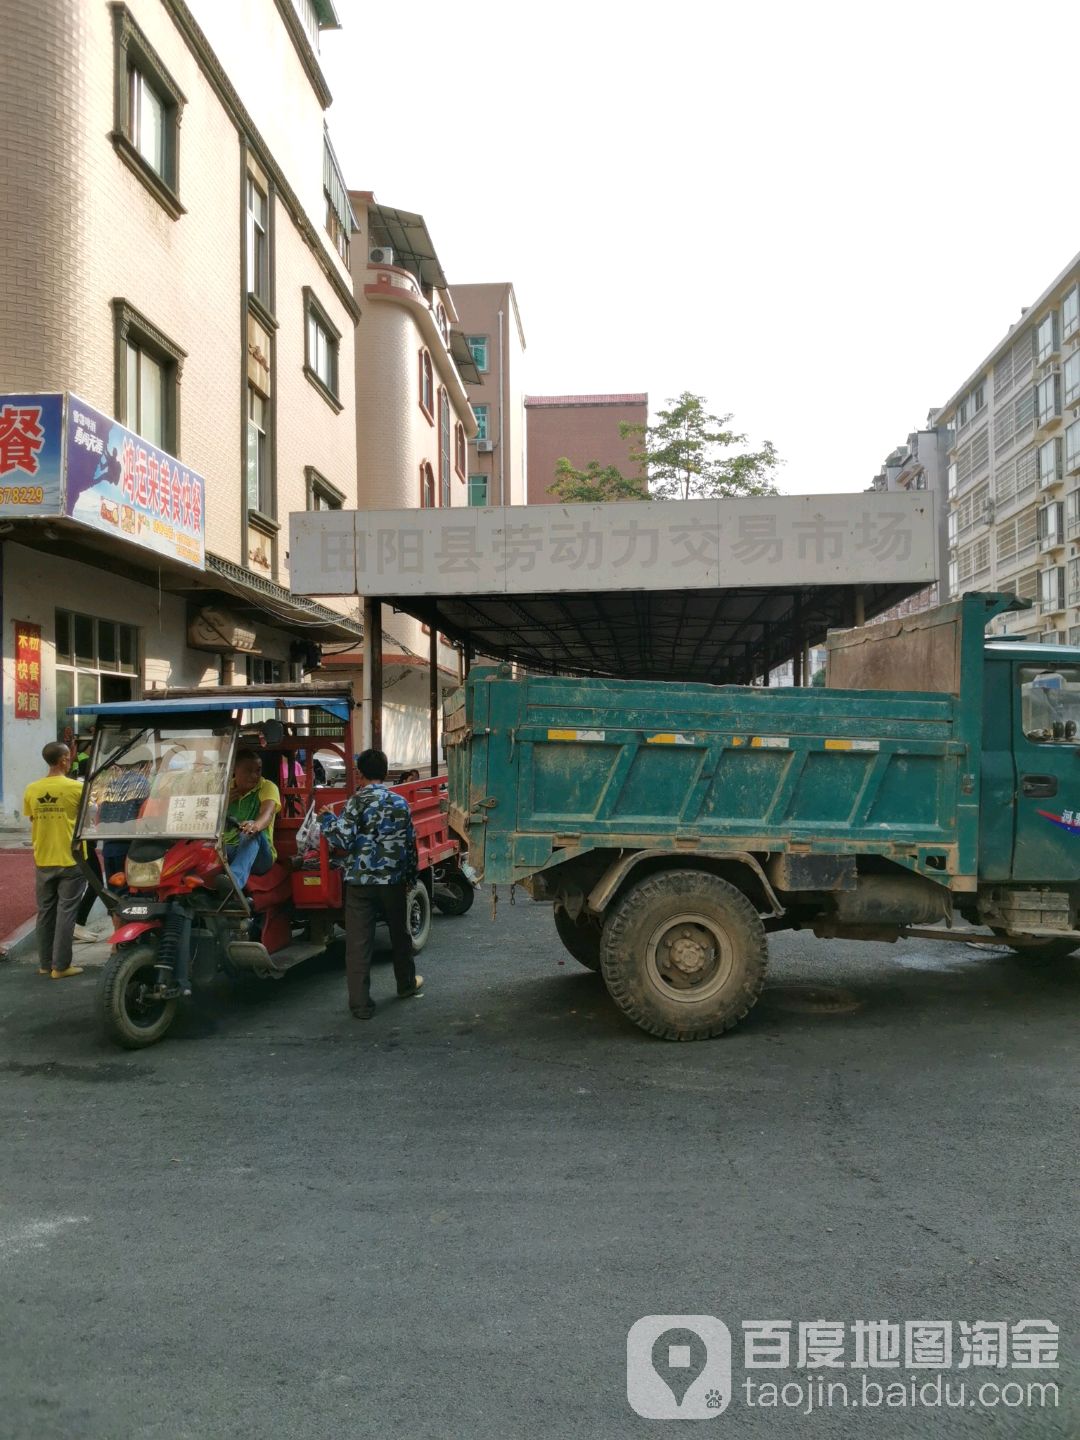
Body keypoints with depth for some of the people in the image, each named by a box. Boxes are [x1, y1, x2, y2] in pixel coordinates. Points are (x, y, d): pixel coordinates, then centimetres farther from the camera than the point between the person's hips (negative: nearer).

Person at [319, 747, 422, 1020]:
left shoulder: (356, 802, -8)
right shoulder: (401, 803, 4)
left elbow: (342, 840, -13)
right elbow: (410, 844, 9)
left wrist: (327, 819, 4)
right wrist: (411, 878, 21)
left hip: (360, 881, -4)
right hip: (393, 881, 4)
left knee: (358, 942, 0)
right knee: (399, 933, 22)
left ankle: (361, 1004, -1)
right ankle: (407, 984, 40)